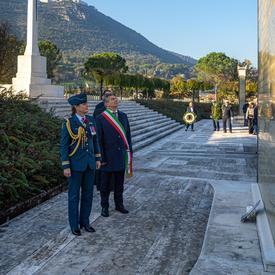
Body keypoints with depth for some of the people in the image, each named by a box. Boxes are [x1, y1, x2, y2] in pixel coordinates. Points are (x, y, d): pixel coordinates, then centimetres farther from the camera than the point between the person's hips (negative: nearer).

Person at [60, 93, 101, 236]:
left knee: (88, 193, 12)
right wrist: (66, 166, -13)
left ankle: (85, 221, 27)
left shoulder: (91, 120, 3)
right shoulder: (69, 123, -12)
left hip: (89, 163, 5)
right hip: (76, 164, -5)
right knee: (74, 195, 6)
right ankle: (74, 224, 20)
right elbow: (63, 145, -11)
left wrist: (98, 159, 9)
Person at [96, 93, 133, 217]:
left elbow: (128, 135, 10)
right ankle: (104, 207, 23)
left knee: (119, 183, 16)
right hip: (108, 157, -4)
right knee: (105, 184, 9)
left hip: (121, 156, 5)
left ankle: (119, 204, 31)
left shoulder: (123, 116, 7)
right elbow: (99, 140, -10)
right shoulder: (100, 118, -9)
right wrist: (101, 158, -12)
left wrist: (130, 152, 7)